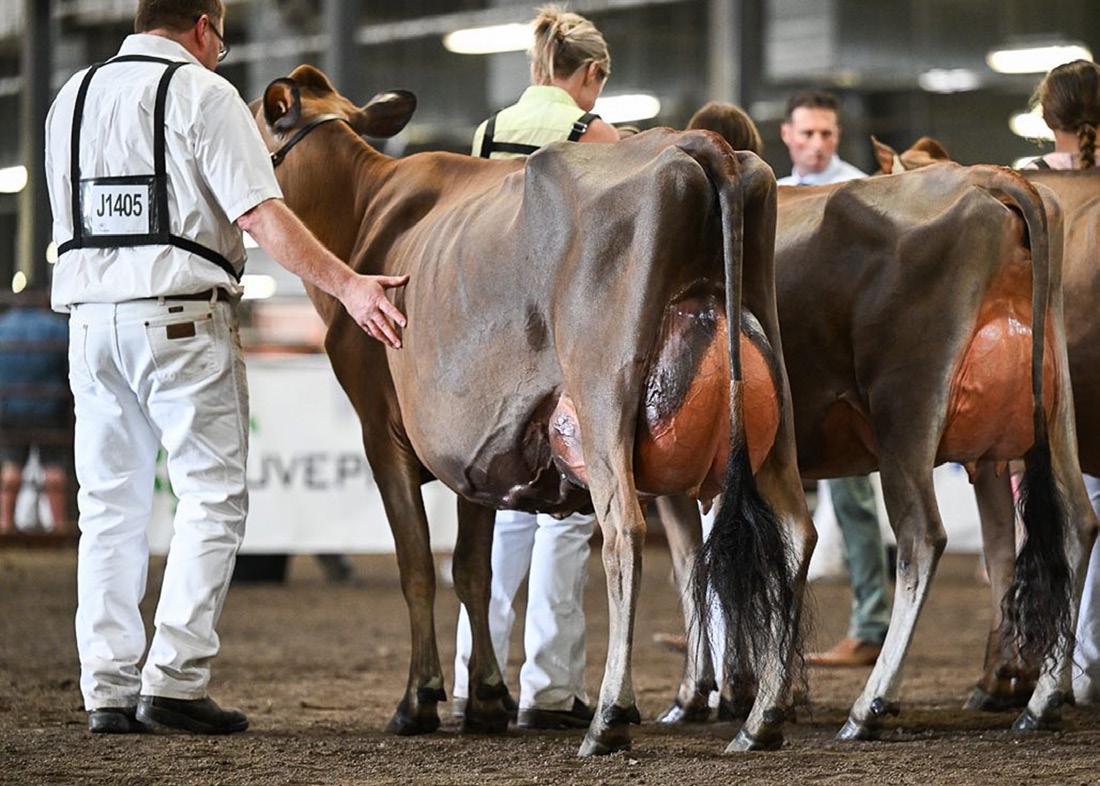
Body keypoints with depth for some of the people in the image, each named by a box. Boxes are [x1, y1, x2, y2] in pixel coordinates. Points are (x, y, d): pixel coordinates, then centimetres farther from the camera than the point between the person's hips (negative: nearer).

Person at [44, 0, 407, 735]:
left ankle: (108, 691, 8)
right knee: (213, 495, -1)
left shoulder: (72, 97, 14)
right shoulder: (202, 93, -5)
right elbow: (260, 212, -14)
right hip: (182, 314, -6)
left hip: (89, 311, 6)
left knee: (109, 504, 10)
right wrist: (347, 283, -16)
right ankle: (175, 678, -10)